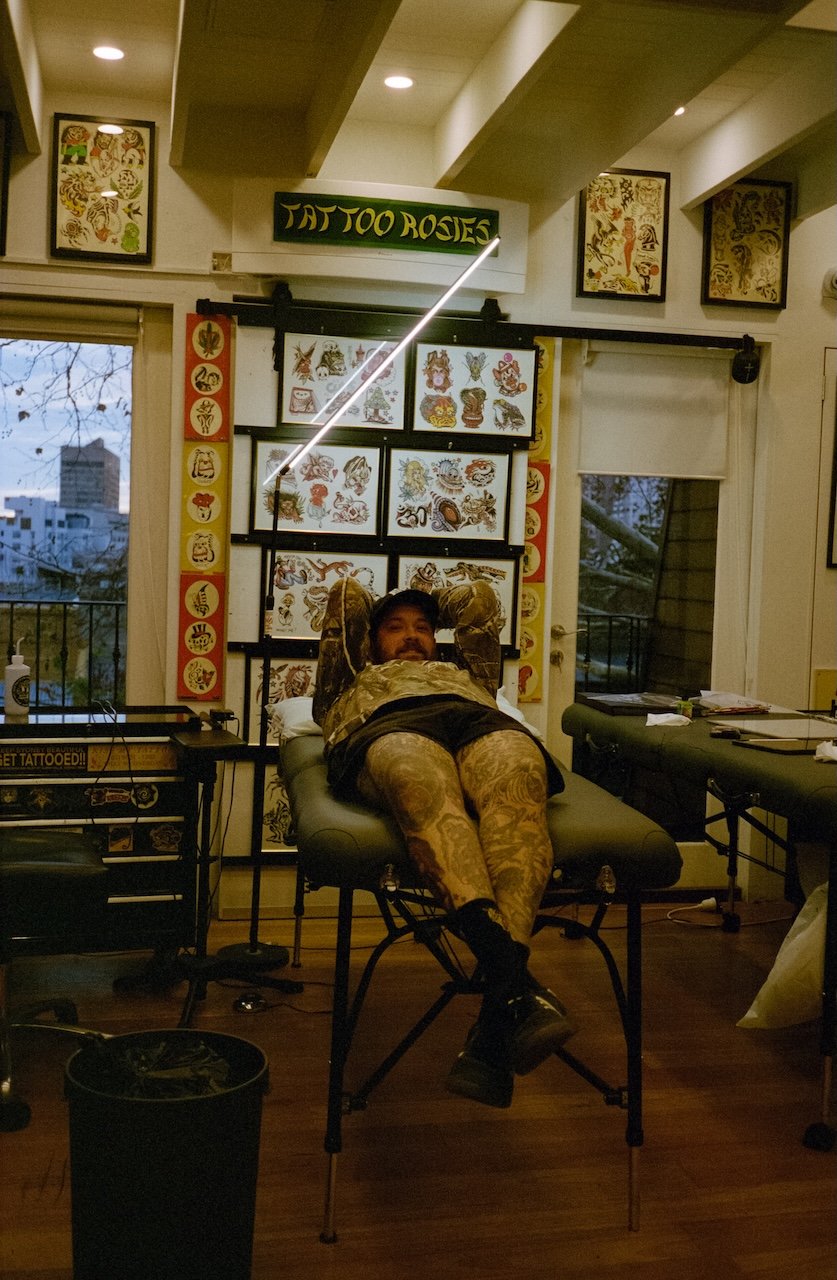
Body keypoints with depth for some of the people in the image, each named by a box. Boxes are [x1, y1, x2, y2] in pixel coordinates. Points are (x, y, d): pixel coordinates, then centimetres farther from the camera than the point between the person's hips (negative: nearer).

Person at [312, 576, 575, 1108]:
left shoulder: (465, 675, 52)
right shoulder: (352, 683, 47)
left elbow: (480, 600, 55)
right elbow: (346, 598, 47)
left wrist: (432, 602, 70)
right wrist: (384, 606, 65)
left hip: (486, 724, 2)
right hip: (388, 728, -1)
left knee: (515, 782, -39)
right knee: (424, 785, -42)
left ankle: (498, 1018, -62)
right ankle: (514, 979, -65)